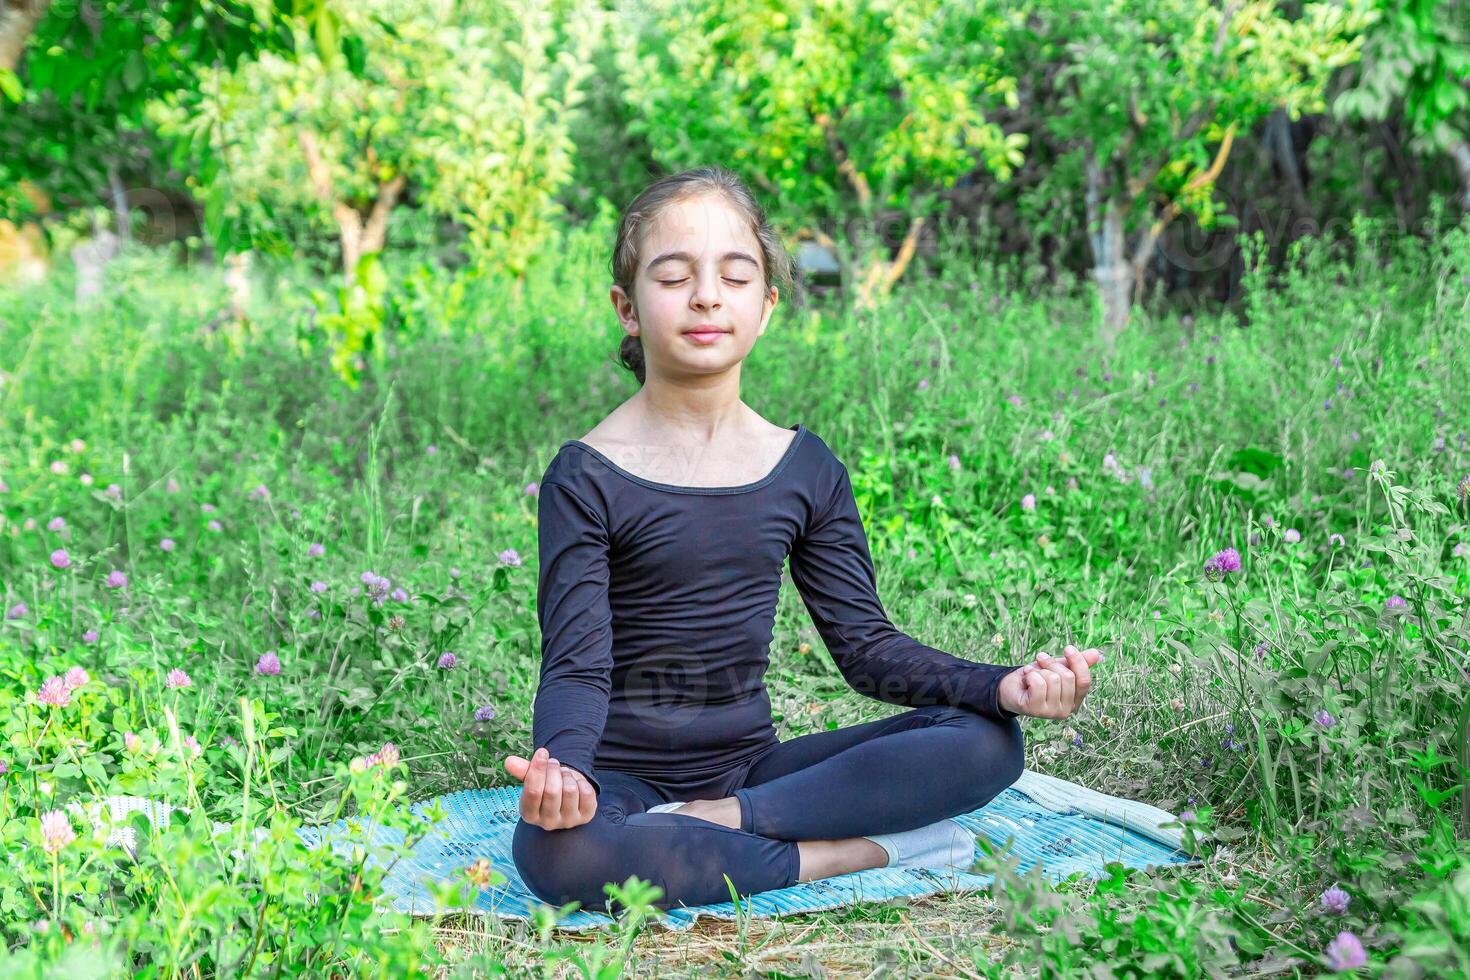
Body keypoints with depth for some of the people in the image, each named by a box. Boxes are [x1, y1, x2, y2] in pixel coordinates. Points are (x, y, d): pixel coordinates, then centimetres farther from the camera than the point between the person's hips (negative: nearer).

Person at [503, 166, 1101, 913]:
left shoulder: (804, 468, 5)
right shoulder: (588, 476, -8)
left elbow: (865, 642, 3)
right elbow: (577, 664, -15)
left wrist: (1002, 685, -15)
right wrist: (564, 768, -39)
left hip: (751, 765, 4)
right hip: (628, 777, -4)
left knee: (987, 740, -15)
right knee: (553, 849, -40)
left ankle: (719, 820, -21)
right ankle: (854, 852, -25)